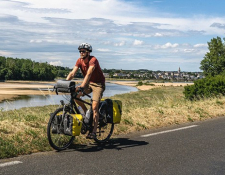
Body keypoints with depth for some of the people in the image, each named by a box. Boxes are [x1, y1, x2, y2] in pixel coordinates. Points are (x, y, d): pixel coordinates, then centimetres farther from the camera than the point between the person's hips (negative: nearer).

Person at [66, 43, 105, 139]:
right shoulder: (79, 61, -5)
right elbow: (72, 73, -14)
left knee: (94, 107, -16)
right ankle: (86, 112, 4)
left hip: (98, 83, -6)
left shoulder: (93, 60, -24)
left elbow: (89, 73, -37)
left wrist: (82, 86, -50)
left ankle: (94, 131, -10)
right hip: (88, 83, 6)